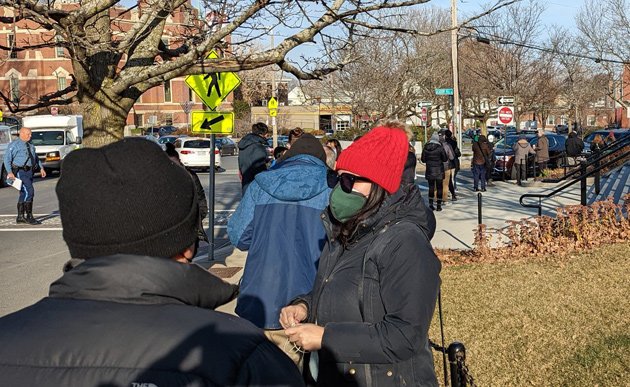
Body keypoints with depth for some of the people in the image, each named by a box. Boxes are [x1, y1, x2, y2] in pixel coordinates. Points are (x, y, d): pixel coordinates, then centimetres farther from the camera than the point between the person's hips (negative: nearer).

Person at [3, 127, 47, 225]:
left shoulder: (30, 145, 16)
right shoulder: (14, 145, -7)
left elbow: (35, 157, 27)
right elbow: (7, 159, -12)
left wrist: (41, 168, 16)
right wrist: (10, 172, -22)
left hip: (29, 172, 8)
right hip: (20, 172, -8)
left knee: (24, 194, 11)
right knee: (29, 191, -17)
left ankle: (20, 217, 18)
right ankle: (29, 216, -12)